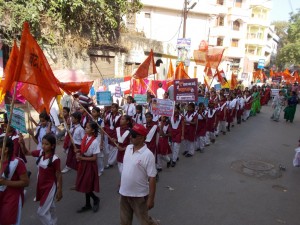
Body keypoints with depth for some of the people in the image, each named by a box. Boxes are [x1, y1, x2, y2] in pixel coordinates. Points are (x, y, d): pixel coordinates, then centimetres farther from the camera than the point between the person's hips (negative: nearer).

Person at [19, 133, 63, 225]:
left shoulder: (55, 159, -25)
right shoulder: (40, 153, -8)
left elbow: (59, 176, -16)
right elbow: (27, 152, 6)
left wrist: (60, 191, -10)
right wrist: (22, 143, -14)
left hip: (50, 187, -7)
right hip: (41, 185, 7)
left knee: (41, 212, 1)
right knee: (49, 208, 26)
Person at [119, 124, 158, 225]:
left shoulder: (148, 155, -23)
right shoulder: (128, 148, -3)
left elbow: (152, 178, -19)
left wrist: (151, 198, -16)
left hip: (139, 195, -6)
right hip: (124, 192, 6)